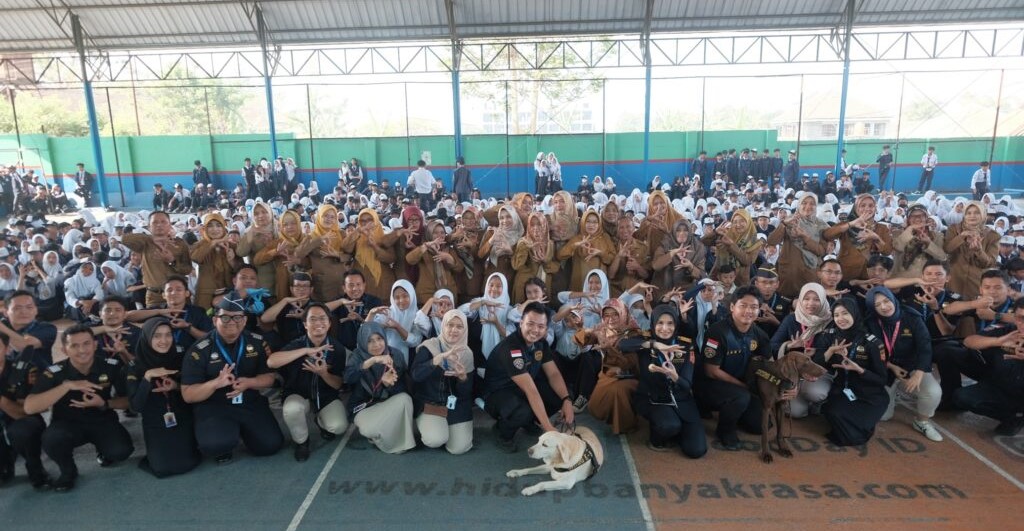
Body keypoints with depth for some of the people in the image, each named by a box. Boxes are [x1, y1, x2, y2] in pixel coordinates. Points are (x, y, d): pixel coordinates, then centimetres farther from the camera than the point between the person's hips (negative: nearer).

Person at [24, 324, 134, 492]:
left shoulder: (112, 366, -13)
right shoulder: (54, 372, -16)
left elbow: (128, 400, -3)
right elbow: (29, 407, -26)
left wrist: (104, 404, -24)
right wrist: (67, 385, -35)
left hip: (103, 421, 1)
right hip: (68, 424, 0)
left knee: (121, 451, -26)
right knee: (51, 440, -34)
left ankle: (103, 451, 15)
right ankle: (68, 471, 0)